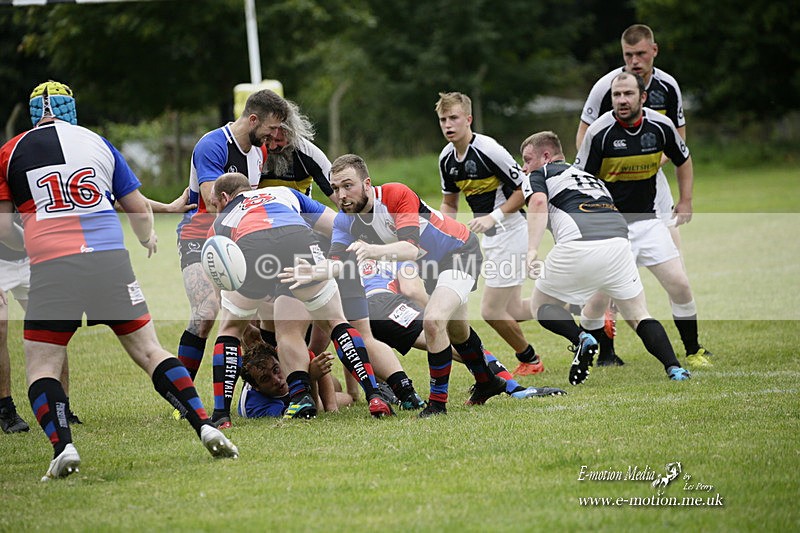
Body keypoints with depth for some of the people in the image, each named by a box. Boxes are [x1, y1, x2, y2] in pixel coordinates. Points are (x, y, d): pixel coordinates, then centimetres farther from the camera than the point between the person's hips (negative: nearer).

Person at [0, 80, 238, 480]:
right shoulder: (97, 143, 17)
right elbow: (140, 210, 21)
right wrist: (149, 239, 42)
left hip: (52, 266, -2)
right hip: (109, 259, 2)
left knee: (42, 366, 5)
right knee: (148, 350, 10)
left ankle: (62, 446, -17)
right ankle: (204, 426, -2)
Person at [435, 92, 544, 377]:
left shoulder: (489, 150, -20)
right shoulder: (446, 158, 5)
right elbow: (449, 203, 18)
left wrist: (494, 217, -21)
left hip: (511, 231, -9)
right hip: (491, 236, 9)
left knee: (491, 310, -6)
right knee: (511, 311, 12)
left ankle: (529, 359, 17)